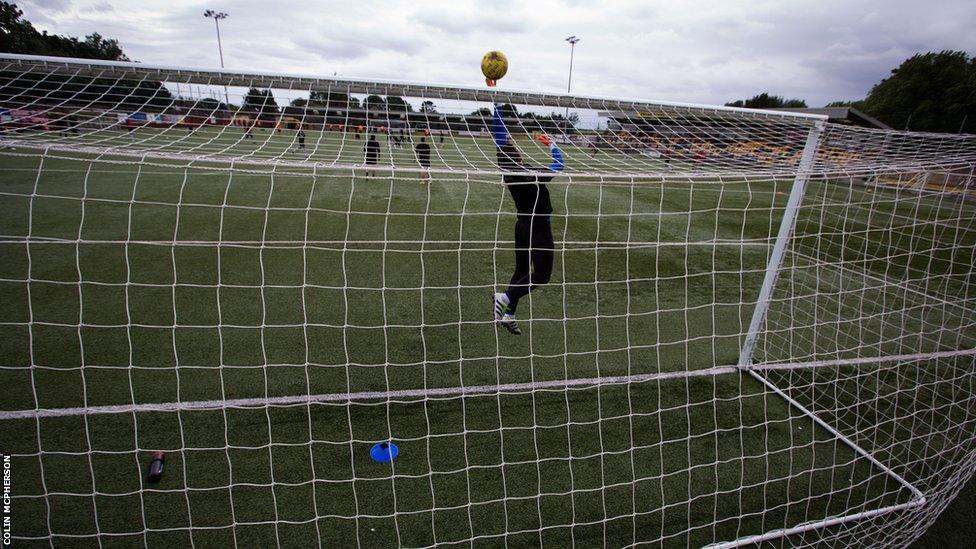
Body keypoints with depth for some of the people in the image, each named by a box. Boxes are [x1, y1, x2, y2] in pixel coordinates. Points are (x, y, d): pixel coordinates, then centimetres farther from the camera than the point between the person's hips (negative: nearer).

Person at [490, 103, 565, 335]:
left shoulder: (506, 172, -7)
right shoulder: (533, 174, -24)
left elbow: (499, 136, -2)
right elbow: (559, 164, -10)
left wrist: (497, 105, 2)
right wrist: (552, 145, 6)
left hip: (522, 225, 7)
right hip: (539, 228, -7)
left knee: (521, 270, 15)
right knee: (542, 275, 2)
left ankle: (508, 315, 17)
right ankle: (504, 298, -8)